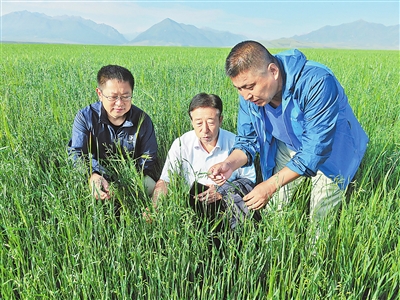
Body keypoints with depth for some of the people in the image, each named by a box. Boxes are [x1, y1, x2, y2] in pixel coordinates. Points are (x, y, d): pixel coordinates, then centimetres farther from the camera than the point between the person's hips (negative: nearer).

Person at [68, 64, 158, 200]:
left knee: (150, 185, -28)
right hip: (99, 175, 0)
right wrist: (92, 176, -41)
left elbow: (147, 161, -6)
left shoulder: (142, 119, -9)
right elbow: (76, 153, -17)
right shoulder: (85, 117, -10)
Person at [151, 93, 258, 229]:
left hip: (228, 202, 0)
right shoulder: (181, 145, -5)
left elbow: (250, 180, 2)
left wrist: (222, 191, -16)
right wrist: (154, 209, -24)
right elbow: (164, 182, -5)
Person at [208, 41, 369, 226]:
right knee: (272, 212, 7)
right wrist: (230, 163, -30)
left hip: (332, 149, -4)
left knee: (320, 221, -2)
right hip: (287, 147, 4)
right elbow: (248, 139, -9)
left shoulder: (317, 83, -36)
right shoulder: (249, 93, -18)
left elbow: (315, 149, -35)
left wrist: (271, 185, -38)